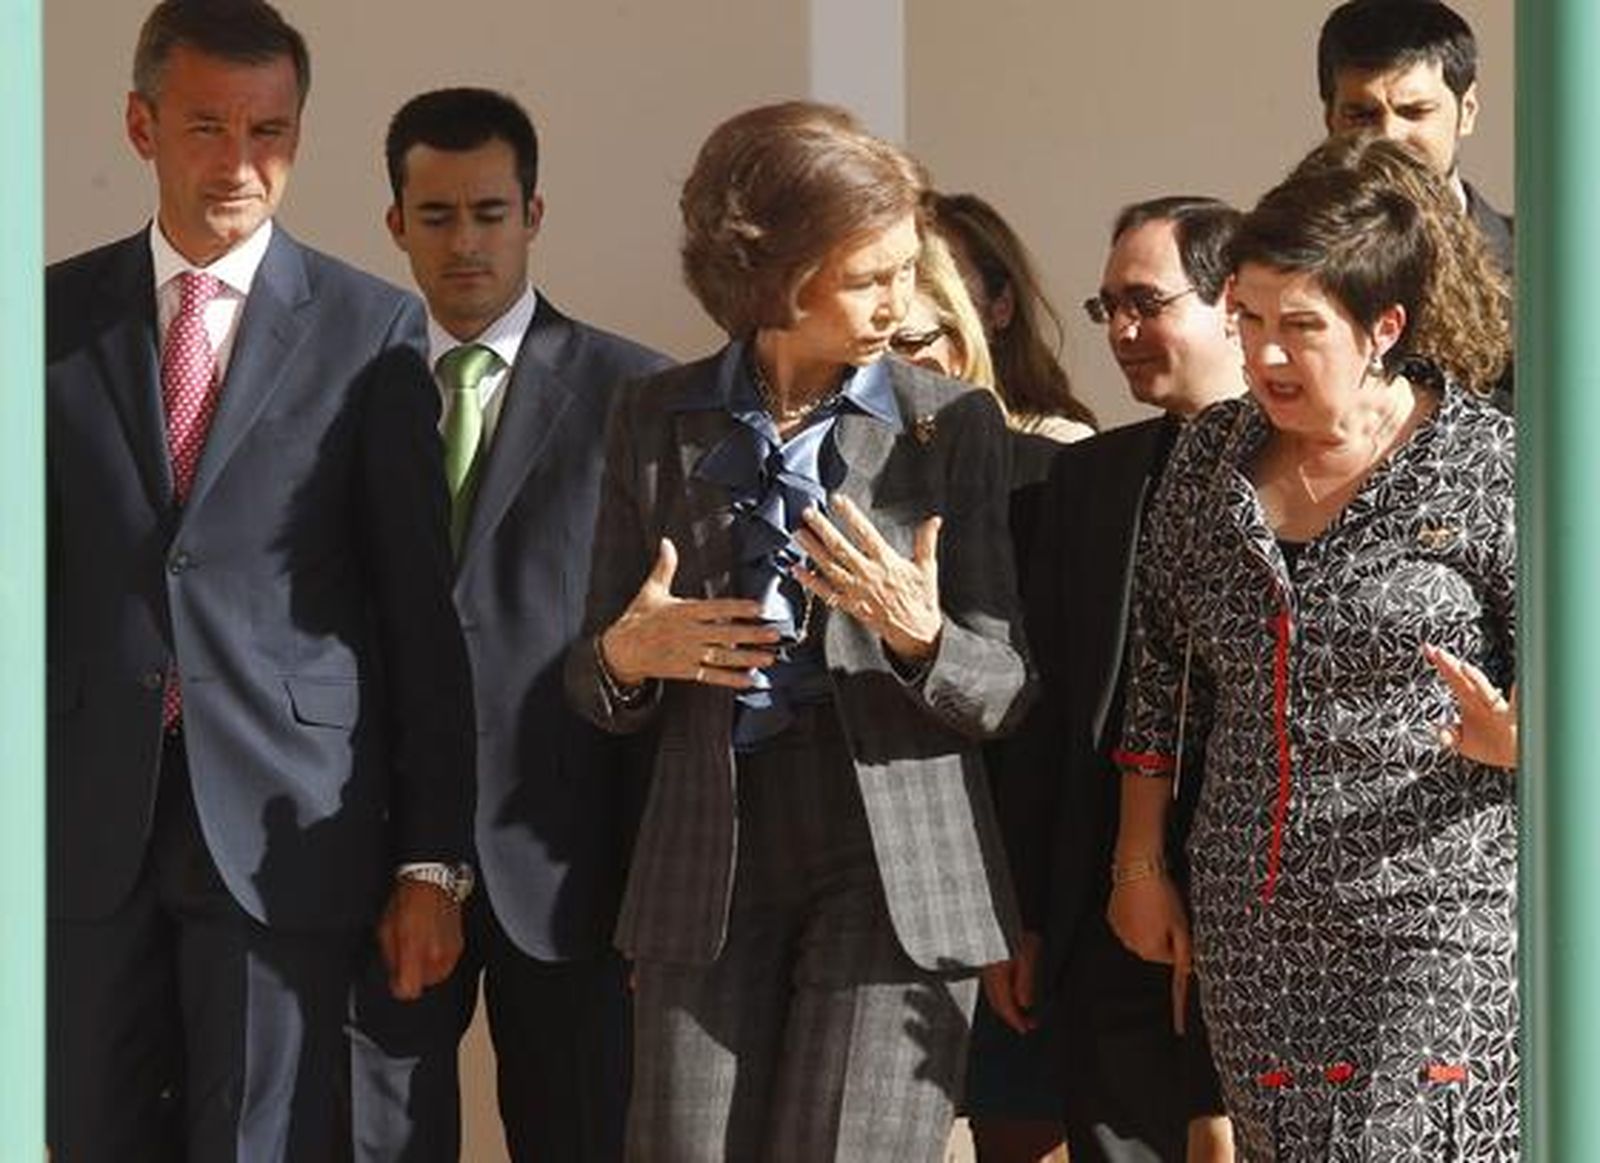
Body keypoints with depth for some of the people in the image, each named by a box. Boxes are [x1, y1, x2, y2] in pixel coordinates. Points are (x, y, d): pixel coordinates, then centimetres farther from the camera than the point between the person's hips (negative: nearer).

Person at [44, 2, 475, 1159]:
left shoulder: (372, 329, 0)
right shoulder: (55, 317, 6)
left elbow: (424, 612, 0)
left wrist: (431, 859, -3)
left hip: (286, 830, -2)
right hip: (91, 828, 2)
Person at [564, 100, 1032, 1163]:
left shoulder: (954, 426, 2)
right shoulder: (659, 422, 8)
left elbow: (1005, 694, 2)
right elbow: (599, 693, 14)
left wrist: (917, 637, -19)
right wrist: (626, 656, -10)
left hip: (898, 867, -2)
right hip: (707, 866, 2)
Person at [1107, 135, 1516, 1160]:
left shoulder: (1486, 469, -7)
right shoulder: (1212, 457, 7)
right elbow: (1162, 674, 15)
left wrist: (1511, 738, -26)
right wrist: (1140, 865, 14)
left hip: (1433, 922, -5)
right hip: (1250, 929, 5)